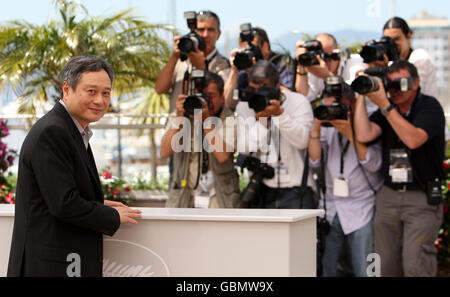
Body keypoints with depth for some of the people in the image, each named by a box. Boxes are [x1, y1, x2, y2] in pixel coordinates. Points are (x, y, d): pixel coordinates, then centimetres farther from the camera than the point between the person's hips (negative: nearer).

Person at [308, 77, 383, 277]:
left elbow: (373, 164, -13)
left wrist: (350, 134, -19)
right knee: (326, 269, 2)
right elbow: (315, 161, 0)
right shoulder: (328, 128, 9)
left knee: (364, 271, -7)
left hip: (361, 212, -4)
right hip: (331, 210, 4)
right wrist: (316, 129, -10)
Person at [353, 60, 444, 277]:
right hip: (388, 196, 5)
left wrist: (384, 104, -20)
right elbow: (364, 135, -5)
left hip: (422, 198, -5)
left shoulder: (429, 107, -4)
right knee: (385, 266, 1)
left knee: (415, 267, -13)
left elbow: (413, 139, -21)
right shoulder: (386, 112, 13)